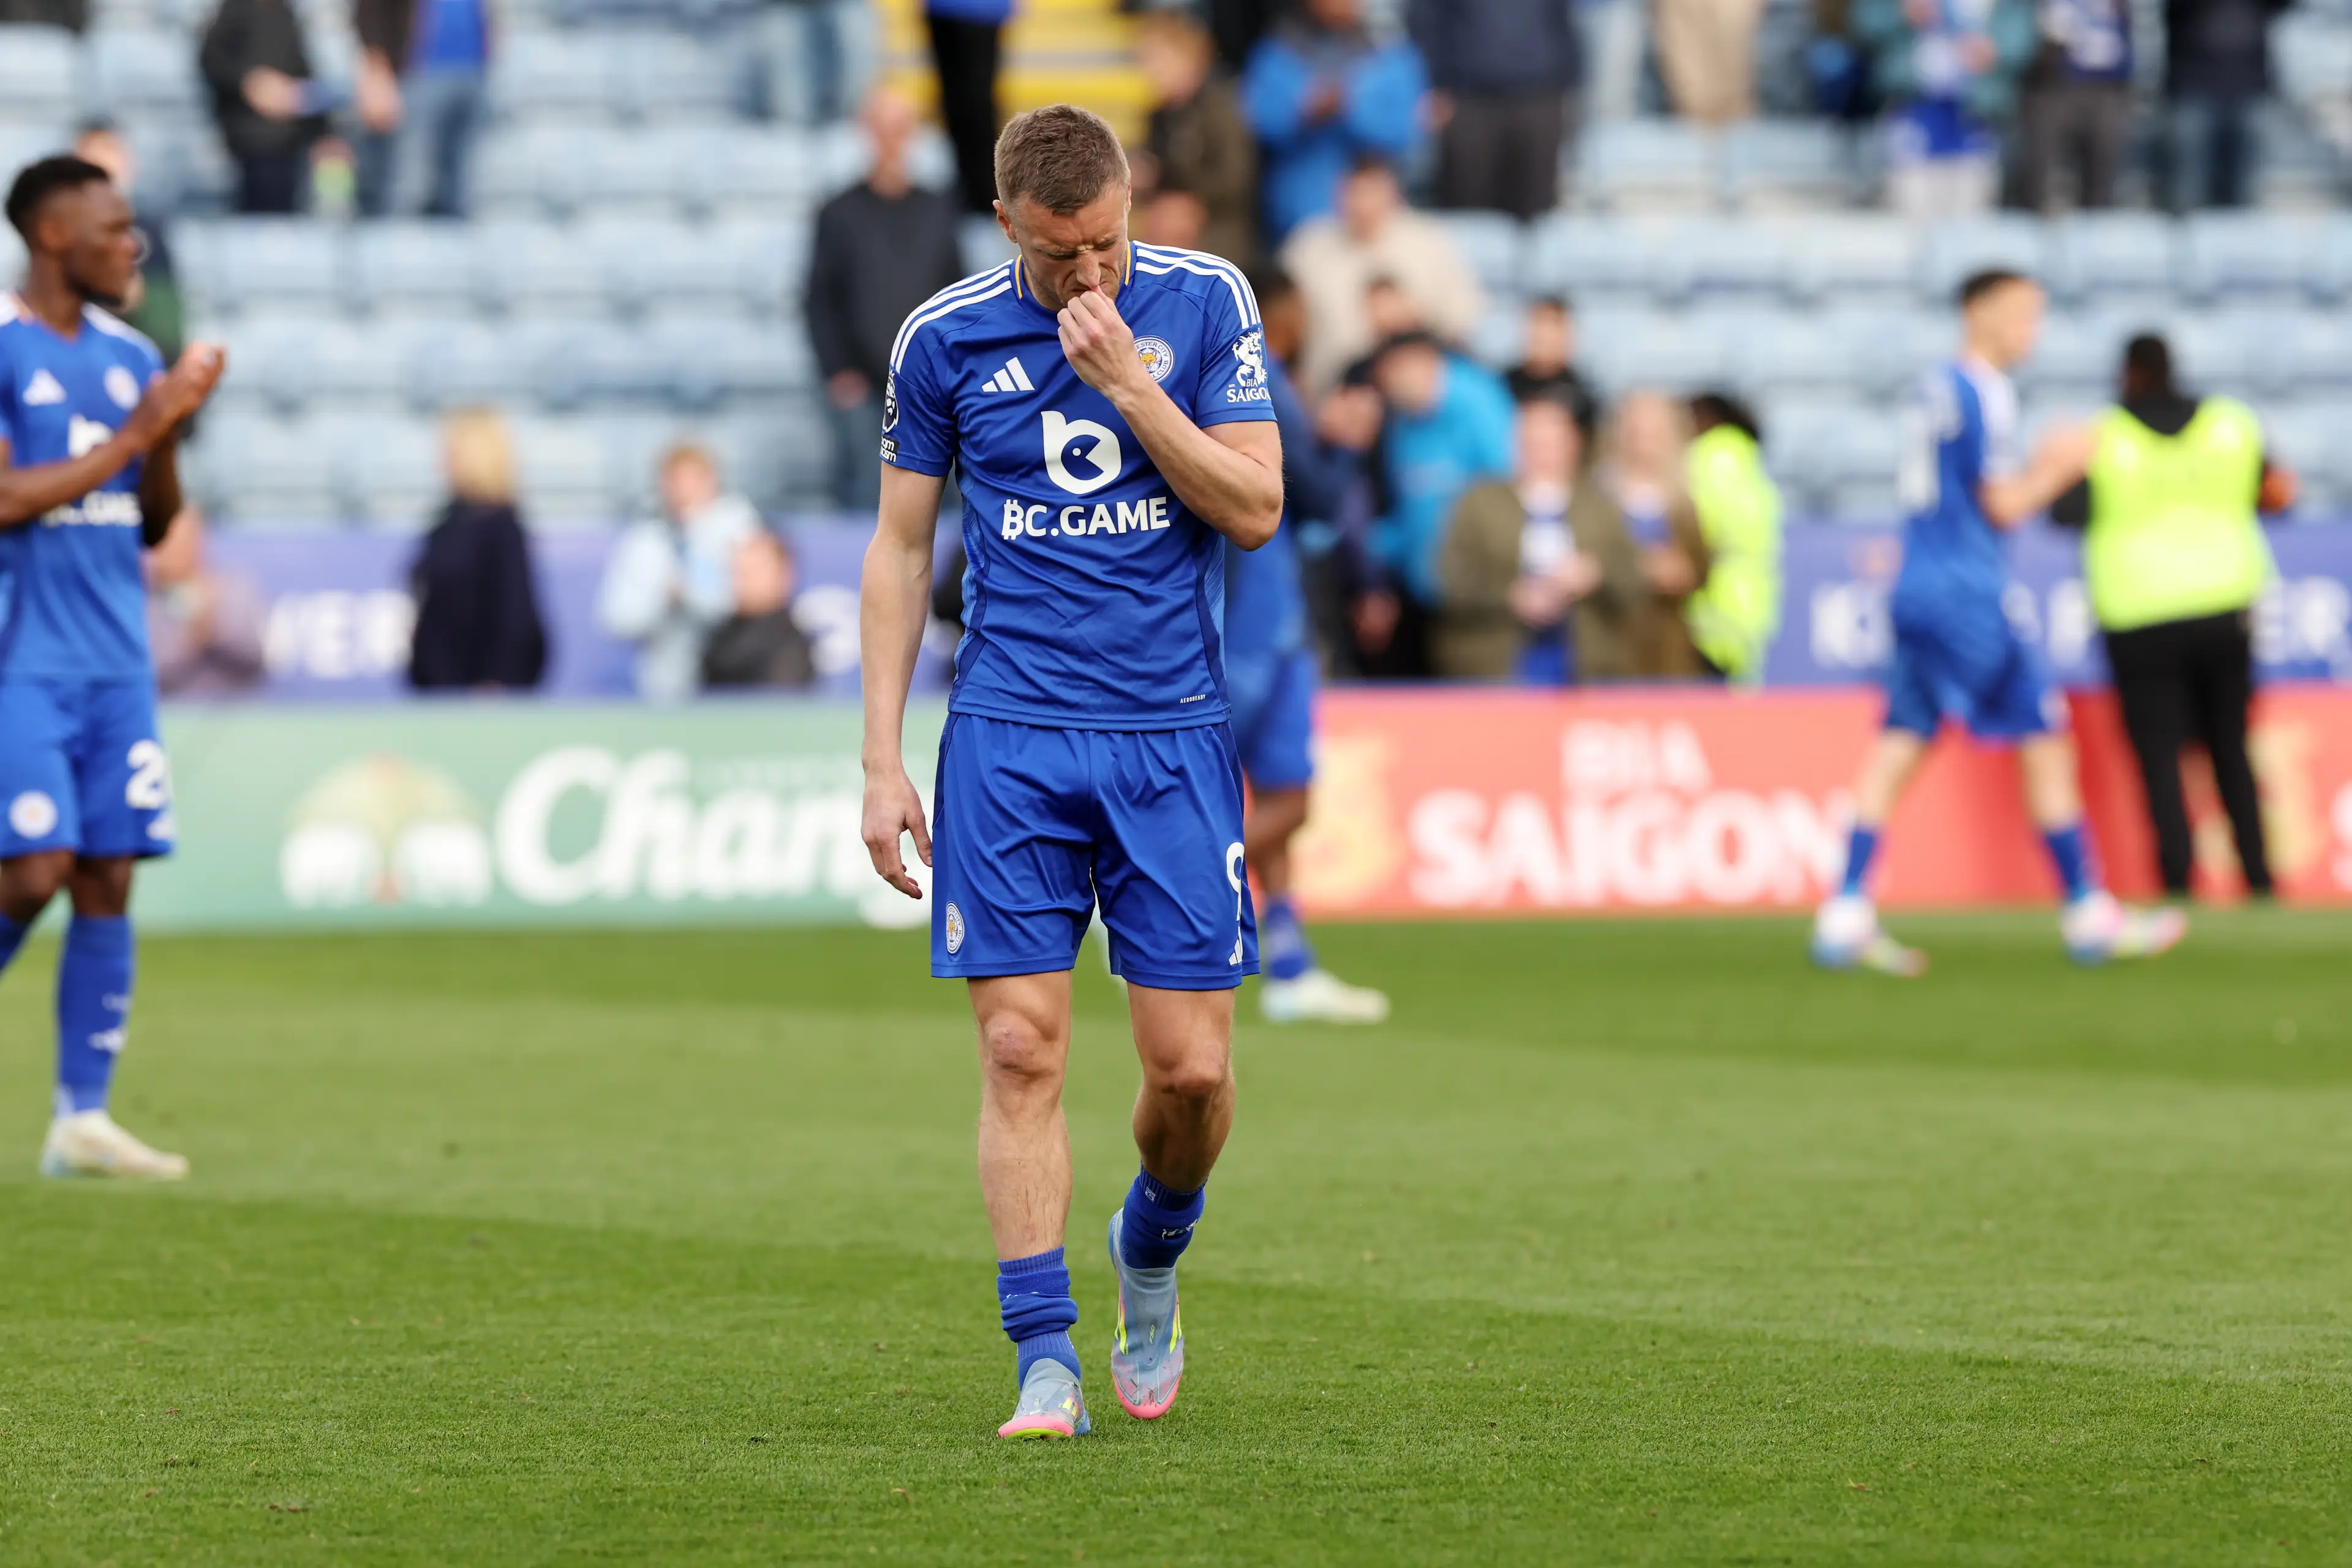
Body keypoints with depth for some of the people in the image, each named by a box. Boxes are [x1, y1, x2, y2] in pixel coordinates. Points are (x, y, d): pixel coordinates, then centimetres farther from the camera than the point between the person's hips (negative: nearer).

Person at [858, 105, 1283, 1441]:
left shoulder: (1205, 304, 0)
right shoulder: (944, 339, 1)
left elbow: (1256, 509, -4)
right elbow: (902, 546, 8)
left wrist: (1129, 384, -16)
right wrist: (883, 761, 2)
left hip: (1175, 734, 0)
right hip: (1010, 741, 0)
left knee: (1193, 1066, -2)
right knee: (1022, 1047, -9)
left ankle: (1152, 1256, 29)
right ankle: (1047, 1363, -4)